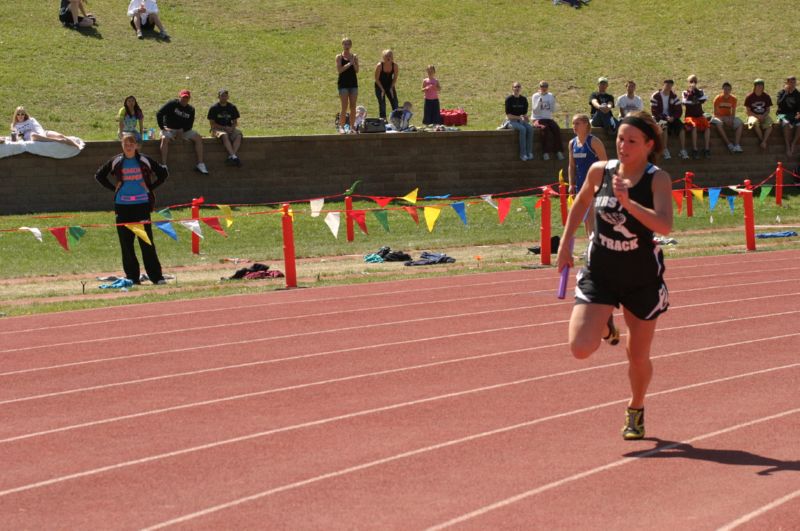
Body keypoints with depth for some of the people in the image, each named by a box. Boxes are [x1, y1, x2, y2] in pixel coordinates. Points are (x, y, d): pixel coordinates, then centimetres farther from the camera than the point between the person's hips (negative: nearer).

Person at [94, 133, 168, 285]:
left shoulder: (144, 161, 3)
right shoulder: (116, 162, 5)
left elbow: (163, 173, 12)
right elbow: (99, 176, 15)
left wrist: (150, 188, 4)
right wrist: (114, 189, 6)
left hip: (142, 205, -1)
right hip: (122, 206, 1)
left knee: (147, 243, -4)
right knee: (126, 244, 2)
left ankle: (156, 276, -2)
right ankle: (131, 277, 8)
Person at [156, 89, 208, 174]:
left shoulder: (190, 109, 7)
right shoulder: (172, 104, -6)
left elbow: (189, 125, 6)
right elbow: (159, 114, -9)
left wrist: (182, 130, -14)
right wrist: (162, 127, -16)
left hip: (184, 130, 4)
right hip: (169, 129, -4)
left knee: (198, 138, -15)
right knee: (165, 139, -37)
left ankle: (200, 164, -16)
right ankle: (163, 165, -40)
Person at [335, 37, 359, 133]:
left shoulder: (354, 56, 9)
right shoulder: (339, 57, -1)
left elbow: (357, 70, 1)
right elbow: (339, 70, -13)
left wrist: (353, 62, -13)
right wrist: (349, 64, -17)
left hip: (353, 83, 4)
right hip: (343, 83, -4)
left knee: (353, 106, 3)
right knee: (344, 106, -7)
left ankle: (352, 126, 10)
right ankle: (341, 126, -2)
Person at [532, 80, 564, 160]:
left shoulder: (550, 96, 11)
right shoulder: (535, 96, 1)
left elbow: (553, 110, 10)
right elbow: (535, 110, -8)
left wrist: (553, 101, -6)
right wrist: (539, 101, -21)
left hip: (548, 119, 4)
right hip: (538, 119, -4)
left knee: (556, 129, -26)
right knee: (544, 128, -35)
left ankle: (558, 151, -23)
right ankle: (545, 152, -32)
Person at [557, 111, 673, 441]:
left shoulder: (658, 179, -15)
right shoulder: (600, 171, -6)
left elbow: (665, 225, -30)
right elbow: (581, 203, 15)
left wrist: (628, 202, -40)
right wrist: (565, 244, 14)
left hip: (642, 279, -2)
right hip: (599, 274, 2)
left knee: (638, 356, 11)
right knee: (580, 349, -15)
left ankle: (636, 411, 41)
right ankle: (606, 327, 21)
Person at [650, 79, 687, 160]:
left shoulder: (673, 96, 5)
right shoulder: (656, 96, -7)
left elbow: (679, 110, 3)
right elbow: (654, 112, -10)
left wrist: (673, 117, -16)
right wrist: (665, 117, -20)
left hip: (671, 117, 4)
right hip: (660, 118, -4)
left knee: (681, 127, -23)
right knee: (664, 126, -36)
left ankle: (683, 150, -21)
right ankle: (665, 151, -33)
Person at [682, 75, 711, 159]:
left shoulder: (700, 91, 14)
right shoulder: (685, 93, 8)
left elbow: (704, 98, -6)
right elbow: (685, 102, -10)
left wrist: (696, 90, -7)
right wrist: (690, 92, -11)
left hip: (700, 116, 3)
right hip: (689, 116, -3)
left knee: (707, 126, -28)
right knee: (694, 126, -35)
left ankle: (706, 149, -26)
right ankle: (694, 150, -34)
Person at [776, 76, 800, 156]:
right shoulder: (781, 93, 1)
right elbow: (780, 104, -15)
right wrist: (786, 93, -15)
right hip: (783, 114, -3)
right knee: (787, 124, -38)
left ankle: (793, 144, -17)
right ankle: (788, 147, -30)